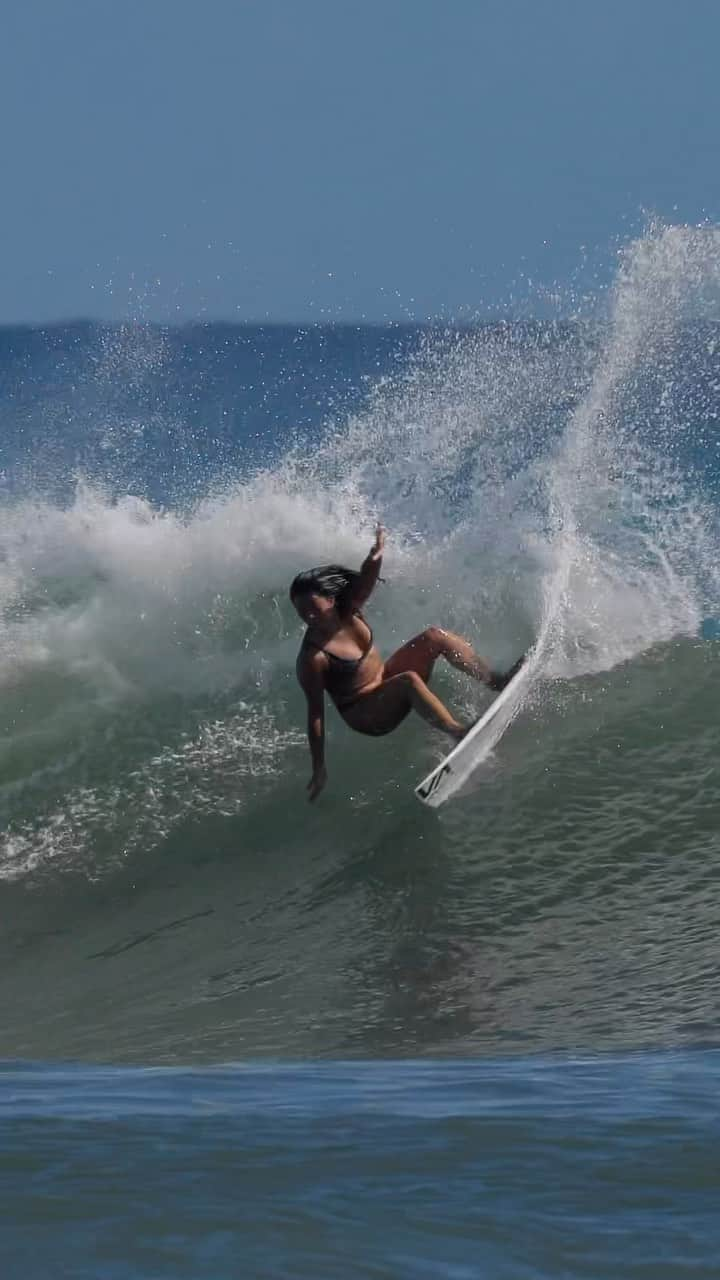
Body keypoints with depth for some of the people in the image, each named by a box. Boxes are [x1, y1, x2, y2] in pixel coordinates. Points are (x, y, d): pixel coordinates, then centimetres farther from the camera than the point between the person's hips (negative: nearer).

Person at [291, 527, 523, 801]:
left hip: (385, 679, 7)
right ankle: (457, 732, -43)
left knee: (435, 636, -6)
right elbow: (315, 714, -24)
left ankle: (496, 680, -6)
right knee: (409, 681, -35)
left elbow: (366, 579, -22)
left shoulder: (347, 612, -10)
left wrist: (375, 557, -47)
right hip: (365, 715, -7)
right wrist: (319, 769, -23)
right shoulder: (312, 657, -26)